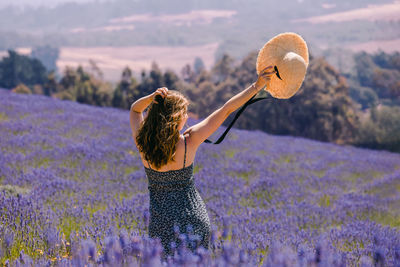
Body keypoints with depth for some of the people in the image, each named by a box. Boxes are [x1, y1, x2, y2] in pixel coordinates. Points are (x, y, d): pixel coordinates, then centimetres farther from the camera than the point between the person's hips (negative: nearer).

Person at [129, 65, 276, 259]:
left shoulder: (142, 143, -10)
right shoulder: (189, 142, -16)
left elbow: (134, 109, 10)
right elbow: (226, 110, -11)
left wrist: (151, 98, -11)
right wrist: (256, 86, -6)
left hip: (162, 224, 1)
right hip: (194, 220, -1)